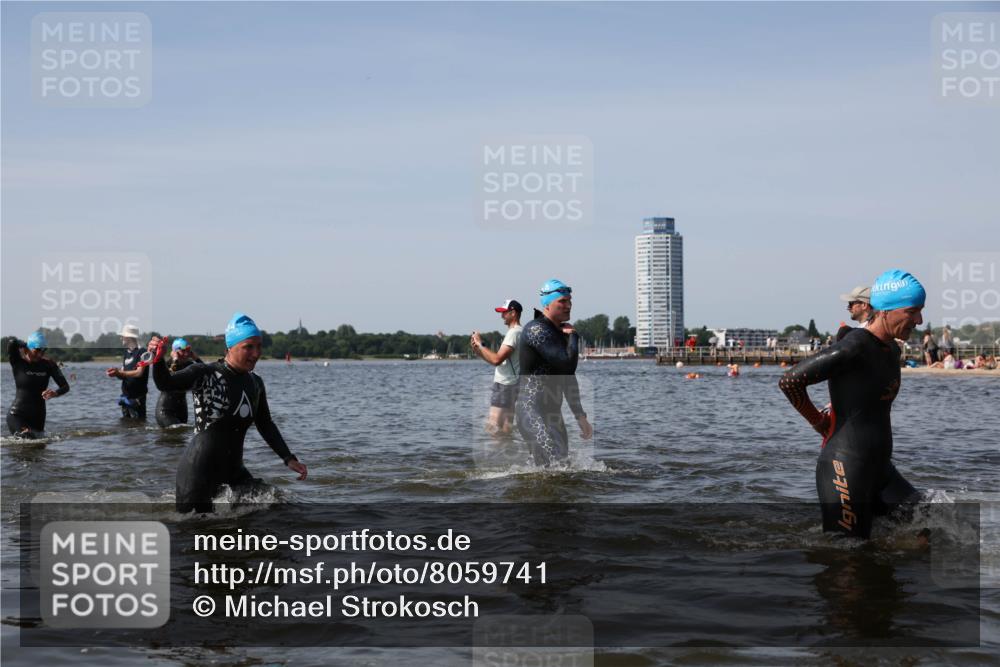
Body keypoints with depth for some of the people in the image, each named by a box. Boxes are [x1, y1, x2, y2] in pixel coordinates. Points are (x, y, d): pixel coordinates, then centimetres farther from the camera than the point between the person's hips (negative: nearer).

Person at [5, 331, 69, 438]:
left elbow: (65, 386, -3)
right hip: (17, 415, -4)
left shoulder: (48, 365, 0)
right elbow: (12, 343, -25)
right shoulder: (18, 362, -8)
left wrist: (55, 393, -25)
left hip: (38, 417, 4)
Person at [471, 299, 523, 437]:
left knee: (493, 427, -13)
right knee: (505, 428, 11)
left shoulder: (514, 332, -15)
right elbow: (500, 361, 19)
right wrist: (478, 350, 7)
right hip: (509, 384, 11)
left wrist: (480, 344, -13)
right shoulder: (516, 332, 19)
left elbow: (497, 359, -24)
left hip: (504, 385, -11)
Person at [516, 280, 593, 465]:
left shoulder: (560, 333, 18)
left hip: (553, 413, 10)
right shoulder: (537, 330, -12)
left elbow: (568, 379, 23)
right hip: (533, 410, -10)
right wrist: (573, 336, -4)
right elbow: (567, 363, -22)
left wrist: (580, 417, 20)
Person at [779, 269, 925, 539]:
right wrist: (820, 422, -4)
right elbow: (789, 382, -18)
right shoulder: (854, 348, -17)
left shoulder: (891, 351, 12)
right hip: (845, 473, -9)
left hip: (881, 470, 9)